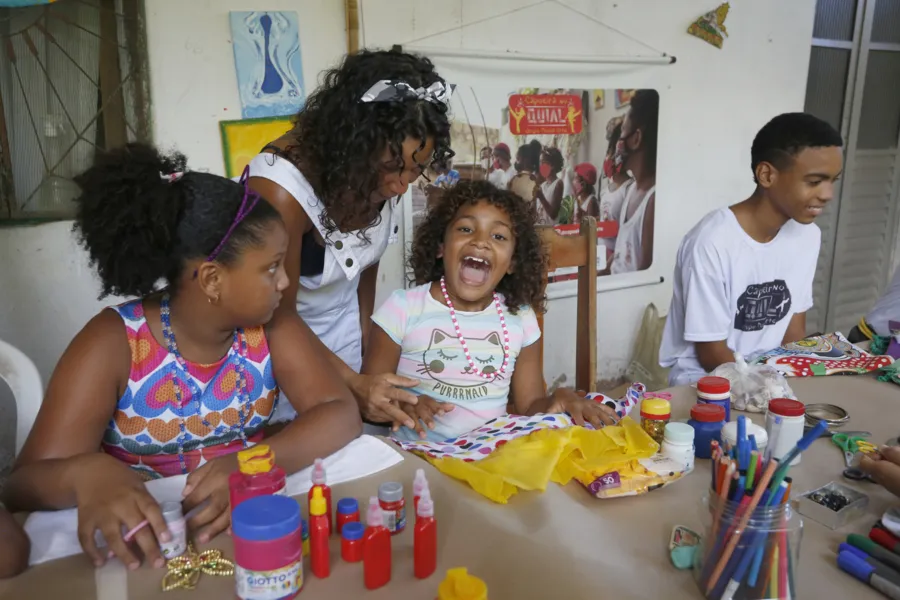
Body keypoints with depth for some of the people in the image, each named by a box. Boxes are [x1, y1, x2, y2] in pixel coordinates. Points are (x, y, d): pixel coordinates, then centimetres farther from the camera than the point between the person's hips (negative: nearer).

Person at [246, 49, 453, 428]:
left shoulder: (386, 174, -16)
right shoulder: (281, 189, -33)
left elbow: (366, 265, 2)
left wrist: (365, 352, 7)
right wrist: (355, 383, -29)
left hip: (344, 335, 5)